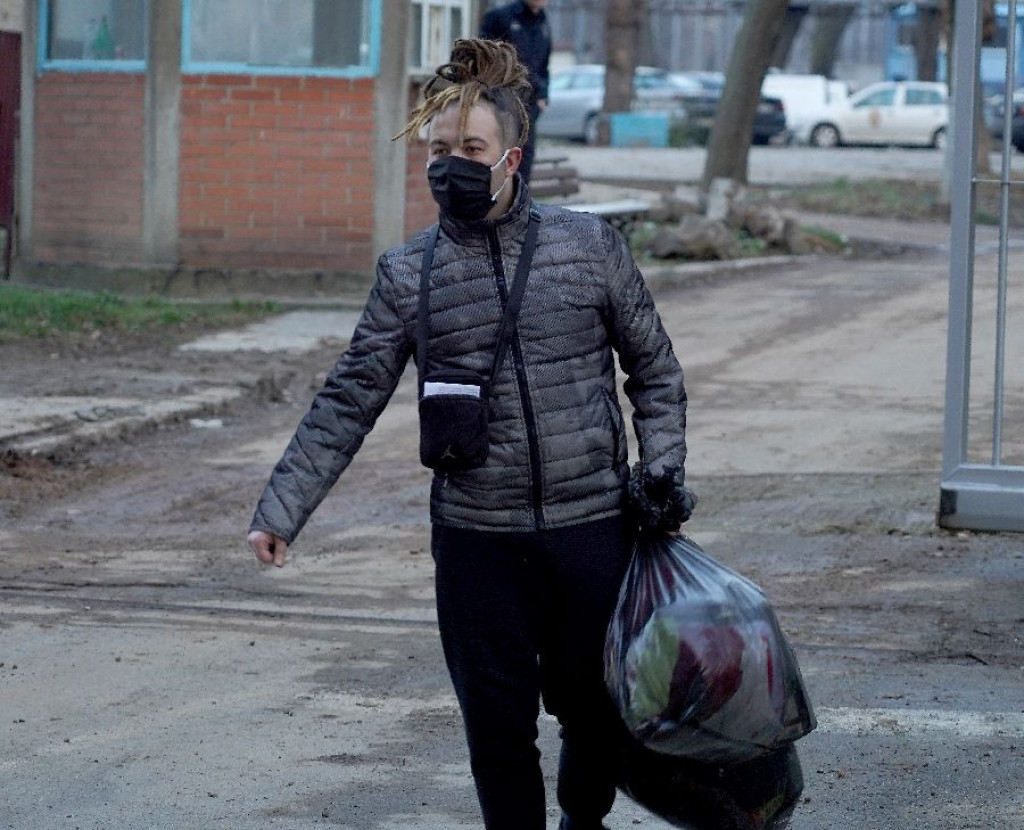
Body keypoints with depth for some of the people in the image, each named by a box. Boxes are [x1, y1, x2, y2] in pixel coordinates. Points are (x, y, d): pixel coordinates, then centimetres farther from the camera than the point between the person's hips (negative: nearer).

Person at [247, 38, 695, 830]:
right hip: (477, 539, 0)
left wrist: (662, 467, -4)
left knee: (596, 707, 9)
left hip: (592, 526, 0)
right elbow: (348, 402, 3)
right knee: (499, 726, 2)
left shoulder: (589, 245, 0)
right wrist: (282, 510, -3)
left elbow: (654, 369, 8)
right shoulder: (408, 274, 2)